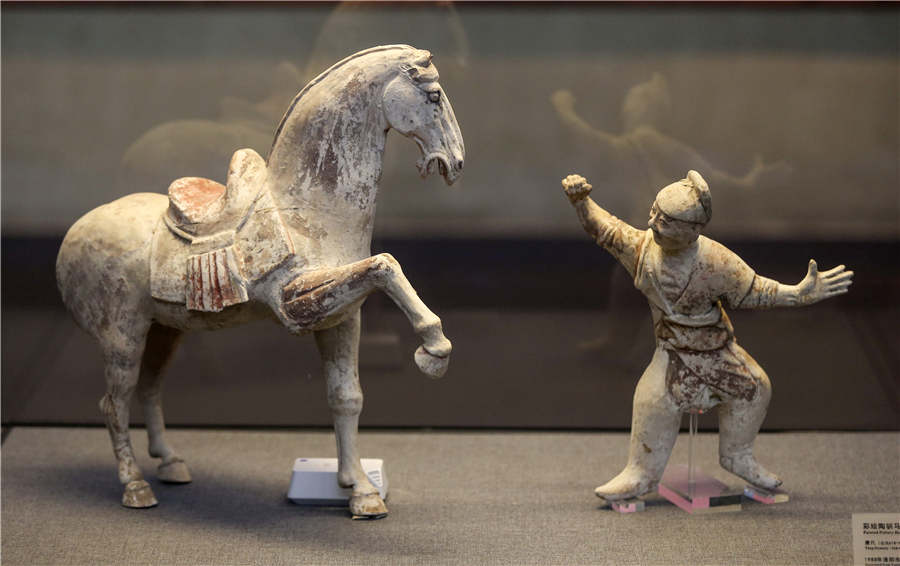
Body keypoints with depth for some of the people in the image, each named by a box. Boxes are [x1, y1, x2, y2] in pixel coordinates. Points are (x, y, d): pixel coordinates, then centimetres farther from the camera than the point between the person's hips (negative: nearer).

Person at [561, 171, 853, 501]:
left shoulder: (716, 261, -26)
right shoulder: (643, 247, -20)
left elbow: (754, 291, -14)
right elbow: (603, 229, -6)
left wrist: (801, 294, -23)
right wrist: (580, 201, -23)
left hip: (718, 347, 0)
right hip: (674, 349, 0)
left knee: (754, 387, -4)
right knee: (654, 398, -20)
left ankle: (737, 457, 21)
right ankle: (641, 474, -4)